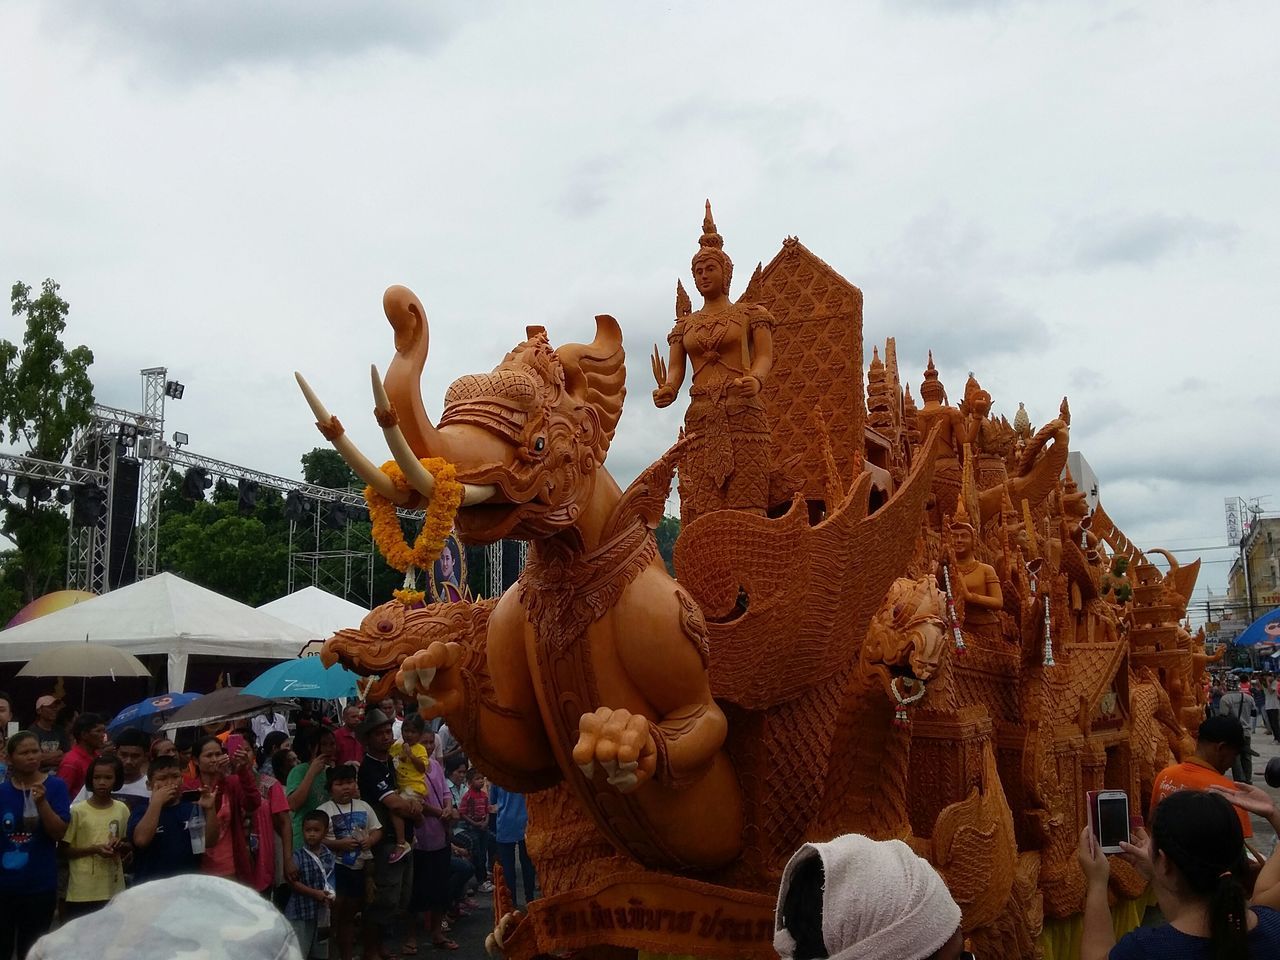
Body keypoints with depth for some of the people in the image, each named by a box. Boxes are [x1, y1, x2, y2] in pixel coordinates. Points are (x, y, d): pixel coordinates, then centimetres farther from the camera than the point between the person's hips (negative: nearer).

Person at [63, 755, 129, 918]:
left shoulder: (122, 810, 3)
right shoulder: (77, 810, -6)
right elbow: (64, 850, -4)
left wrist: (121, 846, -8)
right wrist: (93, 849, -18)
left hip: (114, 890, 3)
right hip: (82, 891, -3)